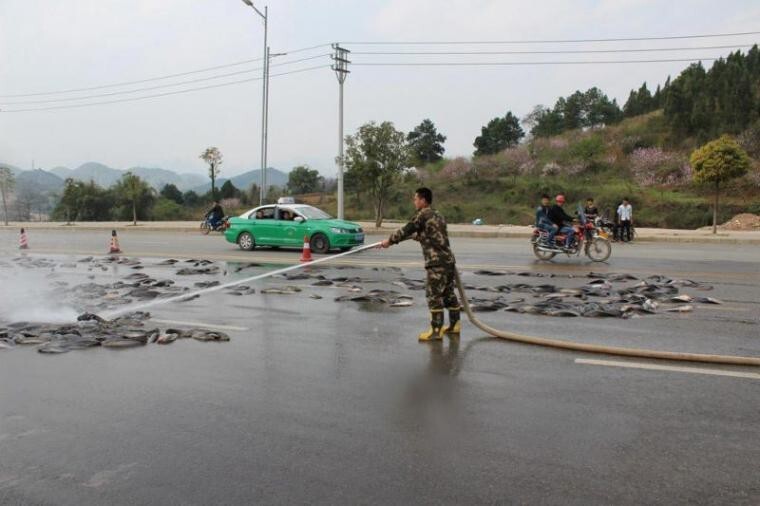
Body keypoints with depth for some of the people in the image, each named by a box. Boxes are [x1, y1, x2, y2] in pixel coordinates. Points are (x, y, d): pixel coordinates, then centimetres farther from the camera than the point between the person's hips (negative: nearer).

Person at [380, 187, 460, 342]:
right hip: (448, 259, 9)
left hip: (437, 262, -9)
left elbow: (406, 230, -3)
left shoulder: (422, 214, -7)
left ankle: (436, 330, -3)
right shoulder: (437, 215, 19)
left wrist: (390, 240, 10)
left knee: (434, 296, -5)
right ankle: (455, 325, 23)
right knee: (448, 293, 16)